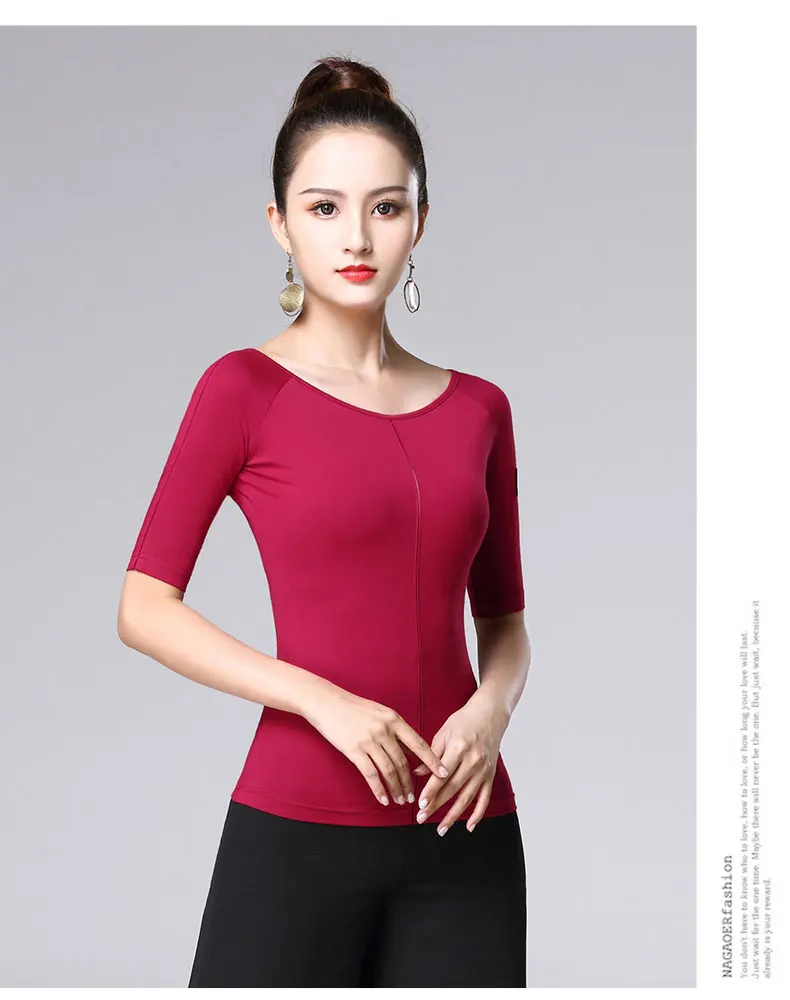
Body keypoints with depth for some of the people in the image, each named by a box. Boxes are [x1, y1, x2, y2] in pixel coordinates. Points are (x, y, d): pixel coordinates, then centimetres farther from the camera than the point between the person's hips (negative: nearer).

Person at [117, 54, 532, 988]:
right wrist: (325, 699, -14)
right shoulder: (245, 388, -3)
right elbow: (145, 607, -5)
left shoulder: (477, 407, 8)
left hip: (463, 830, 4)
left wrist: (491, 707, -6)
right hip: (300, 823, -3)